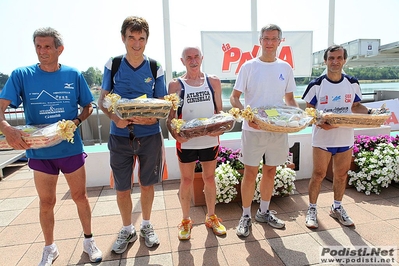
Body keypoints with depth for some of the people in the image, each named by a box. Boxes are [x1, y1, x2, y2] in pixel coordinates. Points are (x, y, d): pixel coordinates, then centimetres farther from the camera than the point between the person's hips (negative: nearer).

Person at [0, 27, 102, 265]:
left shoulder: (74, 75, -2)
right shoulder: (21, 75, -4)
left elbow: (88, 107, 5)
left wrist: (76, 121, -14)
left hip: (71, 148, 0)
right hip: (40, 151, 0)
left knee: (80, 196, 11)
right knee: (46, 202, 14)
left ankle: (89, 240, 31)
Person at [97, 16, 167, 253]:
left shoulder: (155, 68, 0)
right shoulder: (113, 65, 0)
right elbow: (102, 100, 2)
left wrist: (153, 117, -20)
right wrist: (115, 118, -19)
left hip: (150, 135, 0)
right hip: (120, 136, 0)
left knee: (147, 185, 13)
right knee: (122, 189, 9)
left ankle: (146, 225, 37)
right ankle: (128, 229, 34)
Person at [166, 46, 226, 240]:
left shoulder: (213, 82, 4)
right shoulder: (175, 85, -2)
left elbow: (219, 111, 7)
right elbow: (170, 116, -3)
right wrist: (174, 133, -21)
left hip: (210, 140, 2)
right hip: (186, 141, -2)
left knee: (210, 178, 14)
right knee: (186, 180, 10)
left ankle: (211, 217, 35)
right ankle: (186, 220, 30)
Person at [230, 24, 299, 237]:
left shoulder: (285, 68, 8)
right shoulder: (249, 66, -3)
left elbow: (290, 99, 14)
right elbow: (234, 97, -4)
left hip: (279, 129, 4)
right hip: (253, 129, -4)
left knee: (270, 171, 14)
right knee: (250, 172, 2)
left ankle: (264, 212, 33)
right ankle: (246, 216, 20)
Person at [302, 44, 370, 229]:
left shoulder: (352, 83, 4)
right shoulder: (317, 84, -7)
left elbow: (356, 106, 13)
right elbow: (308, 110, -5)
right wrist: (320, 122, -22)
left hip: (345, 138, 4)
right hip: (322, 139, -4)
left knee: (341, 174, 15)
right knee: (318, 175, 5)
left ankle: (337, 208, 35)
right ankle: (312, 209, 22)